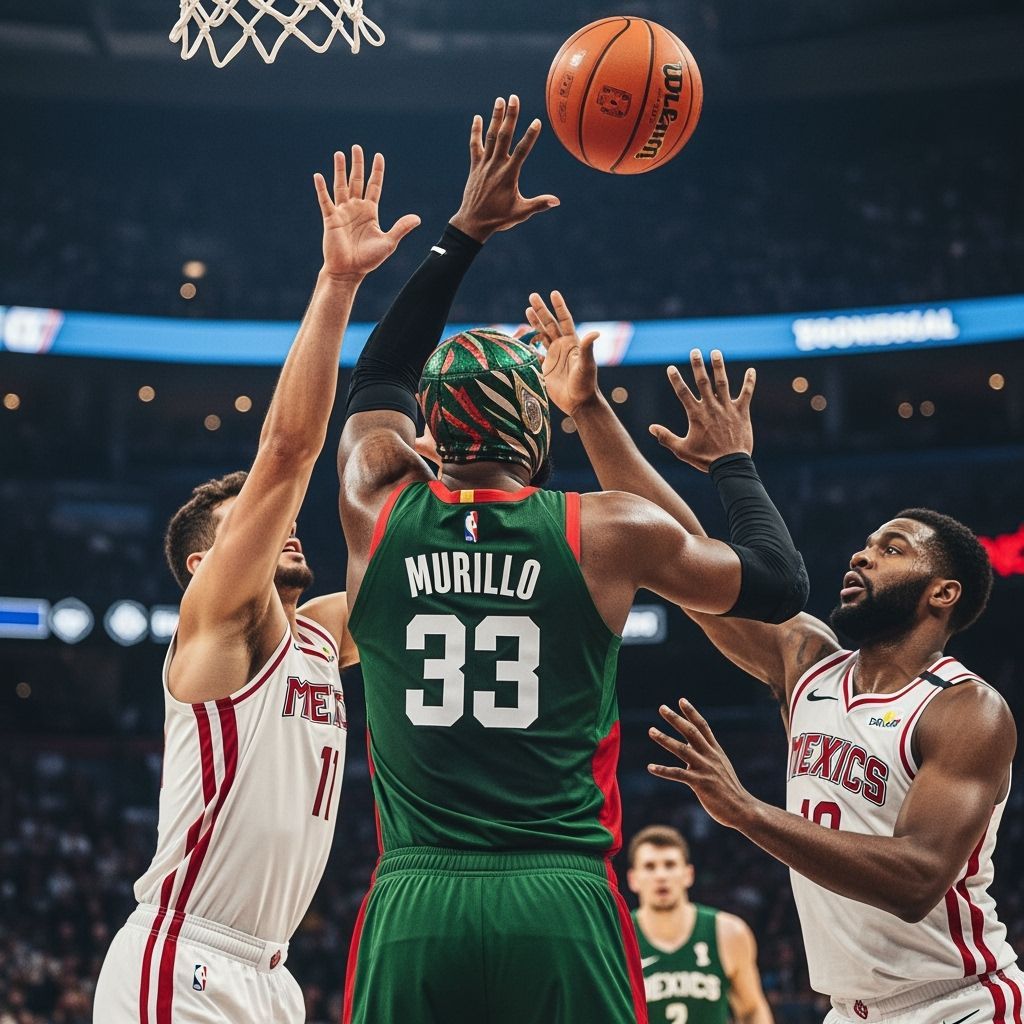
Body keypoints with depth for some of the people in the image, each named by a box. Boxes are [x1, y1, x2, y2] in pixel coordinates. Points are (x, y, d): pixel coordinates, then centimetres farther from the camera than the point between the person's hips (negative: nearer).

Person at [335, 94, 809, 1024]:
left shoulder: (378, 514, 6)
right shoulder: (609, 532, 1)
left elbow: (378, 385, 28)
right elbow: (782, 584, 16)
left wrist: (463, 236, 32)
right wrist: (731, 462, 31)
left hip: (413, 911, 1)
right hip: (563, 911, -1)